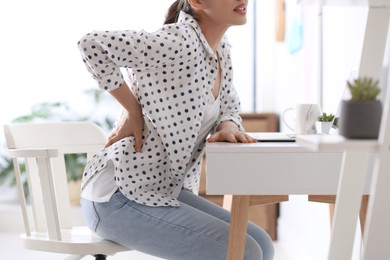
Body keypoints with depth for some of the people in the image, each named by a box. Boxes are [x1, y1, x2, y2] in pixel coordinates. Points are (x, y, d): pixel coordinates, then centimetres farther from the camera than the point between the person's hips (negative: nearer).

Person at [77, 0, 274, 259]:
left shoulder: (221, 46, 5)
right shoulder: (180, 42, -23)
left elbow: (228, 110, 15)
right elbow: (92, 43, -31)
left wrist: (228, 129, -8)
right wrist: (133, 111, -22)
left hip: (166, 189, 9)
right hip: (120, 197, -9)